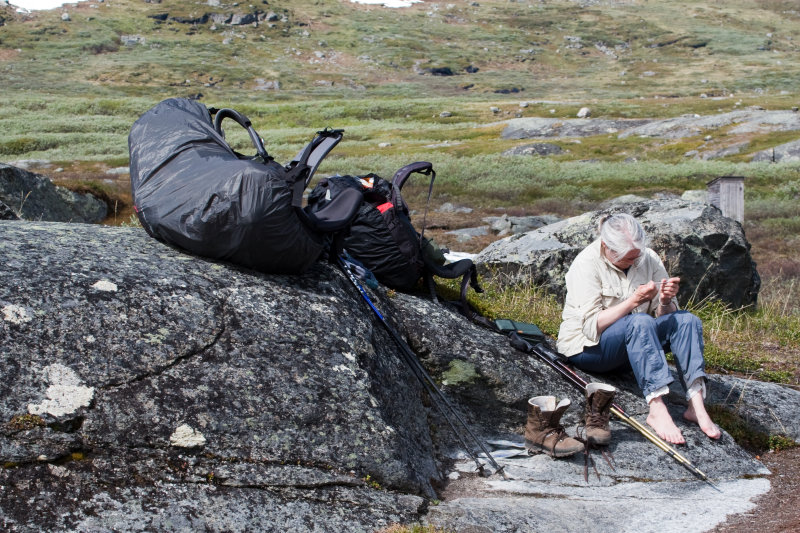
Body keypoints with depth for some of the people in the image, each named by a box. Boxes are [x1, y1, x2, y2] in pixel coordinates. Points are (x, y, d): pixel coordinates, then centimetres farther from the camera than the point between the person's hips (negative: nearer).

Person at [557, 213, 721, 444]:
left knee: (687, 320, -17)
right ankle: (657, 409, -43)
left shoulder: (649, 259, 1)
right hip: (587, 347, -6)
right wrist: (633, 301, -31)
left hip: (635, 343, 6)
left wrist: (666, 301, -20)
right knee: (640, 322, -35)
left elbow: (662, 315, 3)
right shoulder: (586, 264, -16)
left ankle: (696, 405, -30)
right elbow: (592, 326, -23)